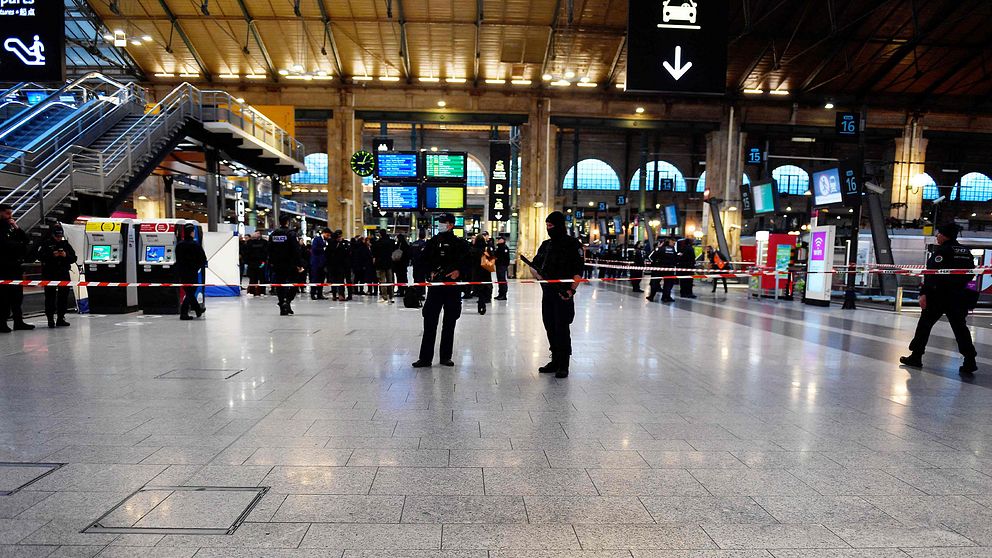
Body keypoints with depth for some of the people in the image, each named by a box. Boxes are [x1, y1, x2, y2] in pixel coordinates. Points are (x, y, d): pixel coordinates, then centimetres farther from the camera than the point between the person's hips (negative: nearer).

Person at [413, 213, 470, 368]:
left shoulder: (460, 243, 2)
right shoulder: (432, 242, 9)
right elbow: (424, 260, 14)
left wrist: (459, 271, -11)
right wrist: (430, 272, 0)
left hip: (452, 287, -1)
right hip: (435, 285, 1)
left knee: (449, 323, 7)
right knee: (429, 322, -1)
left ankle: (446, 357, 17)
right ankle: (425, 358, 3)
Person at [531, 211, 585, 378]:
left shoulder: (572, 244, -6)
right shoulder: (546, 245, 14)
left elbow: (579, 270, -11)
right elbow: (536, 264, 18)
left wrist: (572, 290, -21)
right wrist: (537, 273, -5)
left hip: (563, 294, -7)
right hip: (547, 292, 7)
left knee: (562, 328, -5)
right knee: (550, 327, 11)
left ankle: (564, 365, 5)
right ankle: (555, 360, 23)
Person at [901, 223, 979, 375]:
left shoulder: (942, 250, -12)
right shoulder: (966, 252, 11)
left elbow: (932, 273, -20)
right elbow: (971, 274, 17)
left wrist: (924, 293, -23)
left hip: (939, 295, -7)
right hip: (959, 297, 7)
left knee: (925, 324, 2)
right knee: (960, 327, 12)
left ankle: (916, 357, 5)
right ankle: (970, 361, 9)